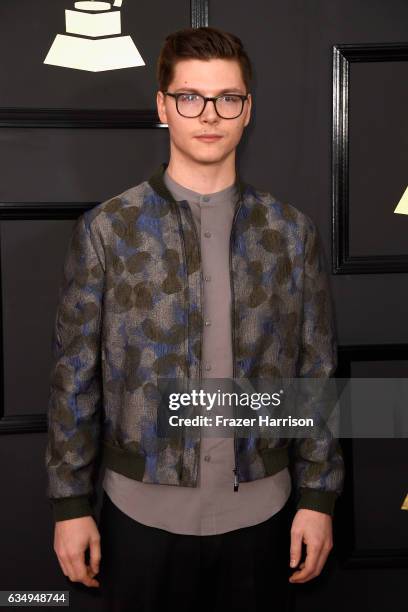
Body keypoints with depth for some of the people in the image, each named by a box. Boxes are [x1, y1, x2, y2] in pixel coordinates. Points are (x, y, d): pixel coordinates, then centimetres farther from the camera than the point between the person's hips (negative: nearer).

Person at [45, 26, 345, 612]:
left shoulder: (291, 231, 0)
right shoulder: (106, 229, -5)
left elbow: (316, 371, 3)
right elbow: (75, 377, -2)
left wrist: (318, 497, 1)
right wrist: (70, 503, -2)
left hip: (260, 510, 2)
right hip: (143, 510, -1)